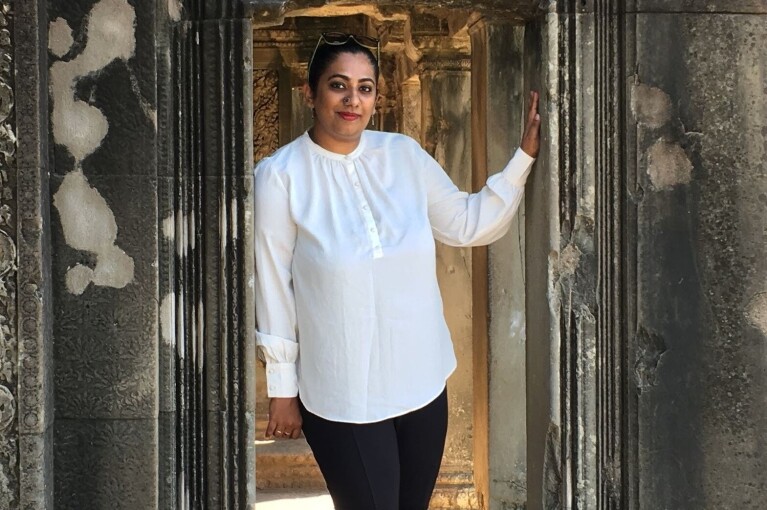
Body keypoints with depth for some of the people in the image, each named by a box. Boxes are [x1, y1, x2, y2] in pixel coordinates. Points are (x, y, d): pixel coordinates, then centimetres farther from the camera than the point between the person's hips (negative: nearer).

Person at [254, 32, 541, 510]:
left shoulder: (405, 155, 2)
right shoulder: (280, 176, -10)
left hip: (422, 382, 5)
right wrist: (283, 389, -4)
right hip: (341, 395, -4)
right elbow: (273, 287, -6)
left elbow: (468, 224, 9)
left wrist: (525, 154, 1)